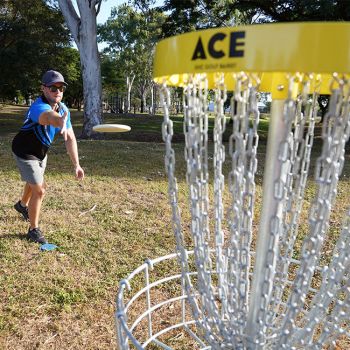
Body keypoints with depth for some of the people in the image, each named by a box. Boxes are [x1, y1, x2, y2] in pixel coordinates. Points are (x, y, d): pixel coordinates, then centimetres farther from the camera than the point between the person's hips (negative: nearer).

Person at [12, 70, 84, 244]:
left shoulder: (64, 110, -12)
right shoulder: (38, 107, -36)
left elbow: (70, 138, -13)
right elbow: (49, 116, -62)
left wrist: (76, 164, -19)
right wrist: (60, 122, -86)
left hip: (41, 152, 8)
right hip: (25, 152, -8)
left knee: (34, 183, 29)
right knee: (39, 190, -9)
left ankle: (22, 205, 60)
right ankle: (33, 230, 13)